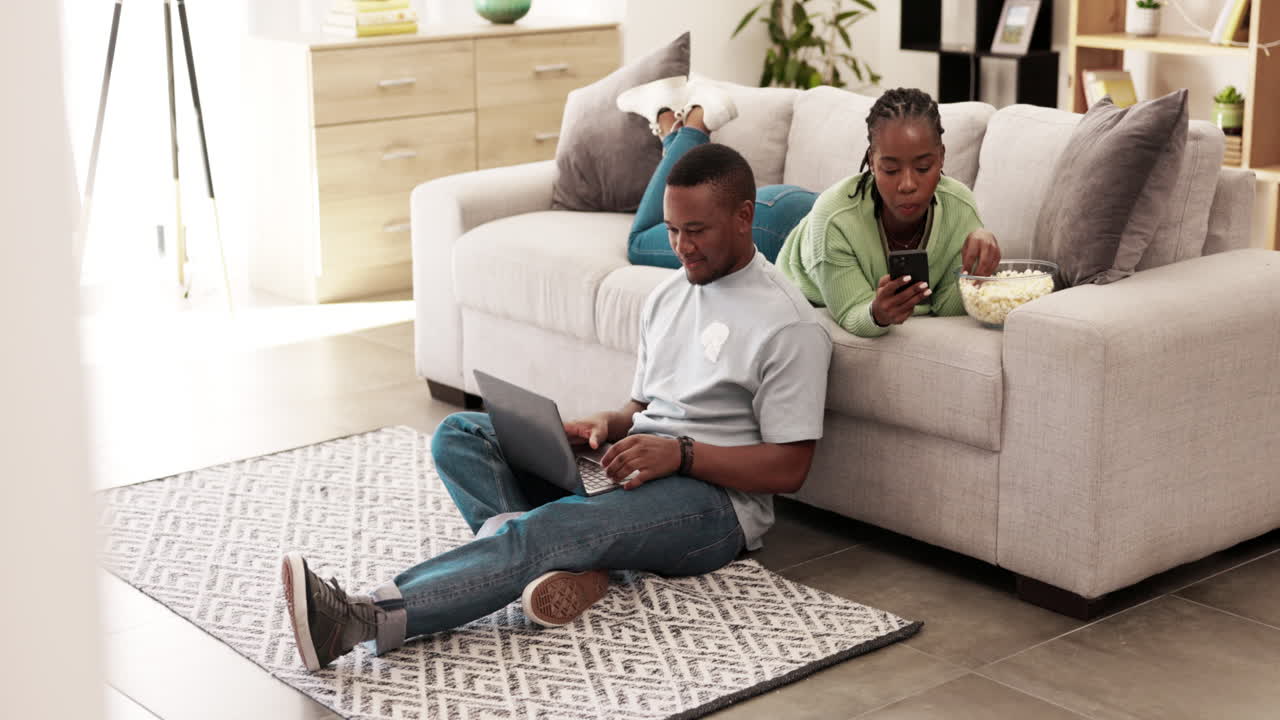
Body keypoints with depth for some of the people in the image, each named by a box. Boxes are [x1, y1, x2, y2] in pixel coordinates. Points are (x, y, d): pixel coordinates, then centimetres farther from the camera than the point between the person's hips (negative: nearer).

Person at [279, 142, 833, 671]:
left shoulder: (788, 325, -7)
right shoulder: (667, 295, 18)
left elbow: (788, 468, -10)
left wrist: (681, 453, -21)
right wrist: (607, 425, 0)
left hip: (714, 497, -9)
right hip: (632, 467, 9)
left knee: (550, 530, -36)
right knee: (459, 435, -8)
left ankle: (363, 621, -50)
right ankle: (567, 567, -33)